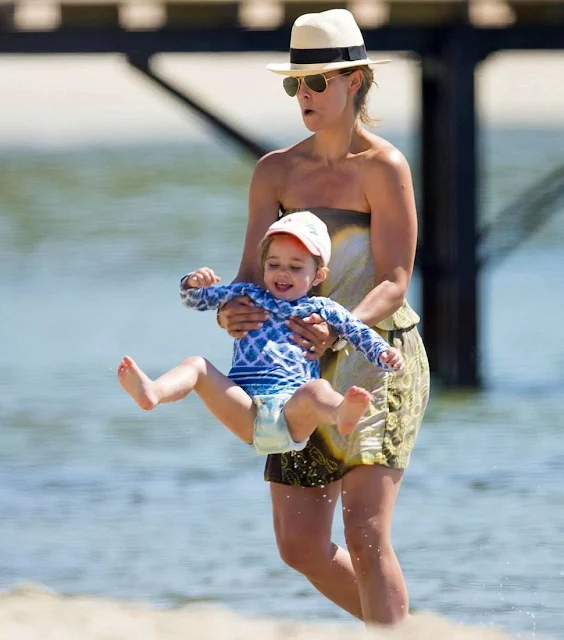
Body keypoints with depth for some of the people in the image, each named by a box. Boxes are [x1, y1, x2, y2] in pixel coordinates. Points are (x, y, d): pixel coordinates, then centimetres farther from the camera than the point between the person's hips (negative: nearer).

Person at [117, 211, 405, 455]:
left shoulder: (322, 310, 20)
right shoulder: (248, 296, 25)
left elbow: (359, 333, 18)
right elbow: (195, 300, 28)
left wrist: (384, 353, -3)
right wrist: (193, 283, 4)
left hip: (291, 412, -2)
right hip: (245, 413, 2)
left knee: (316, 389, -37)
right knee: (197, 364, -17)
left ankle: (343, 413, -74)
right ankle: (151, 393, -49)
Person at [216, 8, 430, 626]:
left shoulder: (383, 167, -11)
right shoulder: (276, 171, 6)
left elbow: (393, 283, -15)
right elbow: (254, 273, 1)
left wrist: (339, 331, -33)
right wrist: (232, 310, -23)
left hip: (378, 356, -6)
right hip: (305, 367, 6)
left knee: (365, 534, -17)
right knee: (300, 545, 6)